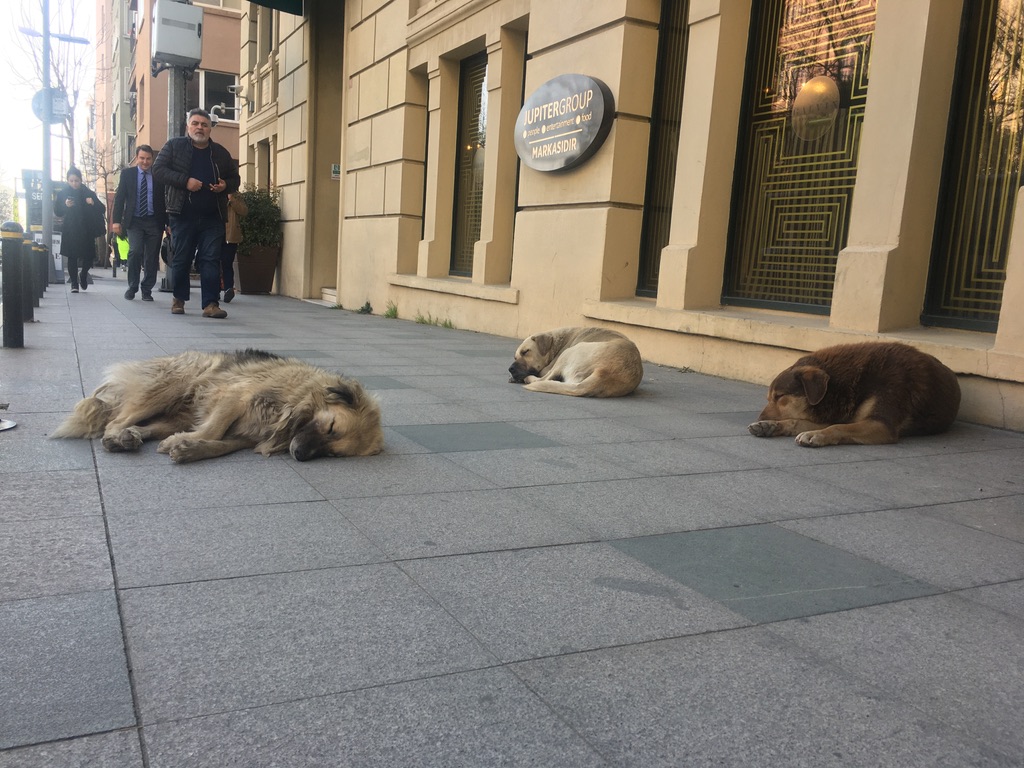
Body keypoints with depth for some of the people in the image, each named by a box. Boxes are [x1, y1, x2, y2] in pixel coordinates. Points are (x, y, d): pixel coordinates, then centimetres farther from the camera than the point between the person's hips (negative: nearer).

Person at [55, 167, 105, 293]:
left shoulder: (88, 193, 3)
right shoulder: (62, 194, 4)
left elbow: (102, 209, 0)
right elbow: (57, 212, 3)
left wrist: (93, 203, -20)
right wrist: (65, 206, -16)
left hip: (86, 231, 0)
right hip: (70, 231, 0)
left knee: (89, 256, -1)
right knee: (72, 257, -2)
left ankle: (83, 275, 28)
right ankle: (74, 283, 6)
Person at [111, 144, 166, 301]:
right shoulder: (127, 173, 6)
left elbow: (165, 199, 4)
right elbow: (119, 198, 5)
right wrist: (116, 220, -3)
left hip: (154, 222, 0)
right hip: (134, 221, 0)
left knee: (152, 257, 2)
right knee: (135, 251, -15)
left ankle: (147, 290, 15)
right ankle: (132, 287, 1)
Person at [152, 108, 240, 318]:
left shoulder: (220, 153, 13)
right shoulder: (174, 146, 5)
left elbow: (235, 179, 20)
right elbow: (158, 169, -3)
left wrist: (226, 186, -4)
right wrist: (185, 181, -16)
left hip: (212, 218, 2)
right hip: (183, 215, -1)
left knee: (211, 260, -5)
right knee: (181, 259, 5)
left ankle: (211, 304, -5)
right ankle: (179, 299, 21)